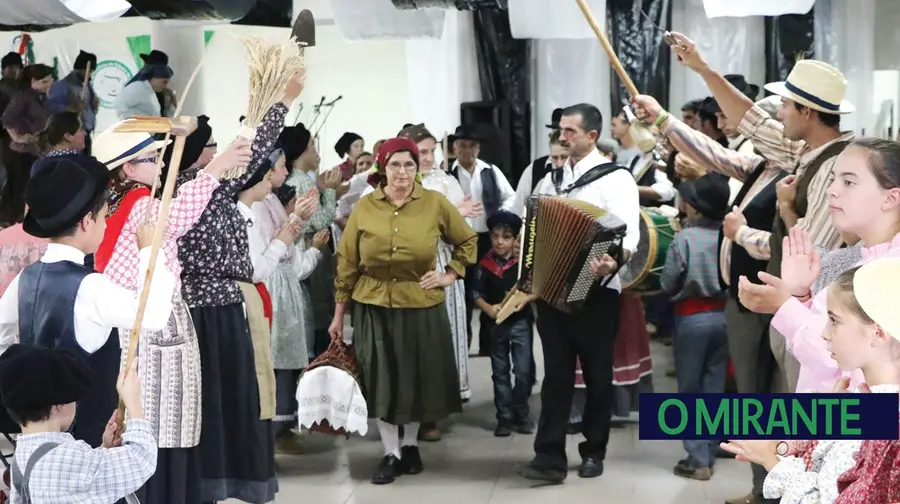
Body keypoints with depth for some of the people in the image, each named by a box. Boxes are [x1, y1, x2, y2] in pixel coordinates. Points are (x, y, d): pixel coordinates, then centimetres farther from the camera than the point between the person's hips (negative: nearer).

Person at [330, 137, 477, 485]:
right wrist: (338, 314, 2)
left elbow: (467, 241, 11)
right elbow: (347, 263, 1)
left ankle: (410, 445, 30)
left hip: (421, 306, 0)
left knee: (416, 377, 9)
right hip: (374, 307, 0)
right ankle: (391, 454, 16)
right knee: (381, 379, 3)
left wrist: (451, 275, 0)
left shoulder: (436, 204, -4)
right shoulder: (365, 207, -3)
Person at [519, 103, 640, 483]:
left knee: (597, 374, 8)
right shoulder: (550, 179, 12)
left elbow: (629, 236, -18)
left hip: (595, 292, -5)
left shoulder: (615, 178, -6)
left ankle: (594, 451, 21)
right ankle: (550, 456, 2)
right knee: (556, 374, 3)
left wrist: (612, 262, -37)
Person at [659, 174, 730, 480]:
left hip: (692, 317, -4)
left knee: (690, 389, 5)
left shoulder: (684, 238, -15)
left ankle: (697, 460, 4)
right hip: (723, 314, 4)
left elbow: (667, 285, -8)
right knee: (714, 387, 12)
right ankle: (709, 455, 17)